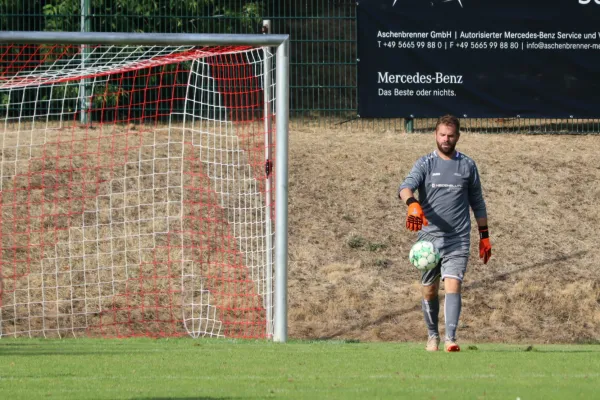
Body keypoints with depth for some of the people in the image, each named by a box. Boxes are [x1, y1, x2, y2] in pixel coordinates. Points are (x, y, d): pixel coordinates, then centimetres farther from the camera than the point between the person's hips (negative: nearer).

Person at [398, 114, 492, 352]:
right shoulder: (425, 164, 3)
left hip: (458, 239, -1)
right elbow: (406, 186, -16)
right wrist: (412, 204, -38)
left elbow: (477, 203, 16)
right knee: (429, 290, 8)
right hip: (428, 236, 1)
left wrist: (484, 236, 13)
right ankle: (432, 336, 26)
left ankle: (451, 338, -23)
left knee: (453, 285, -16)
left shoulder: (467, 166, 9)